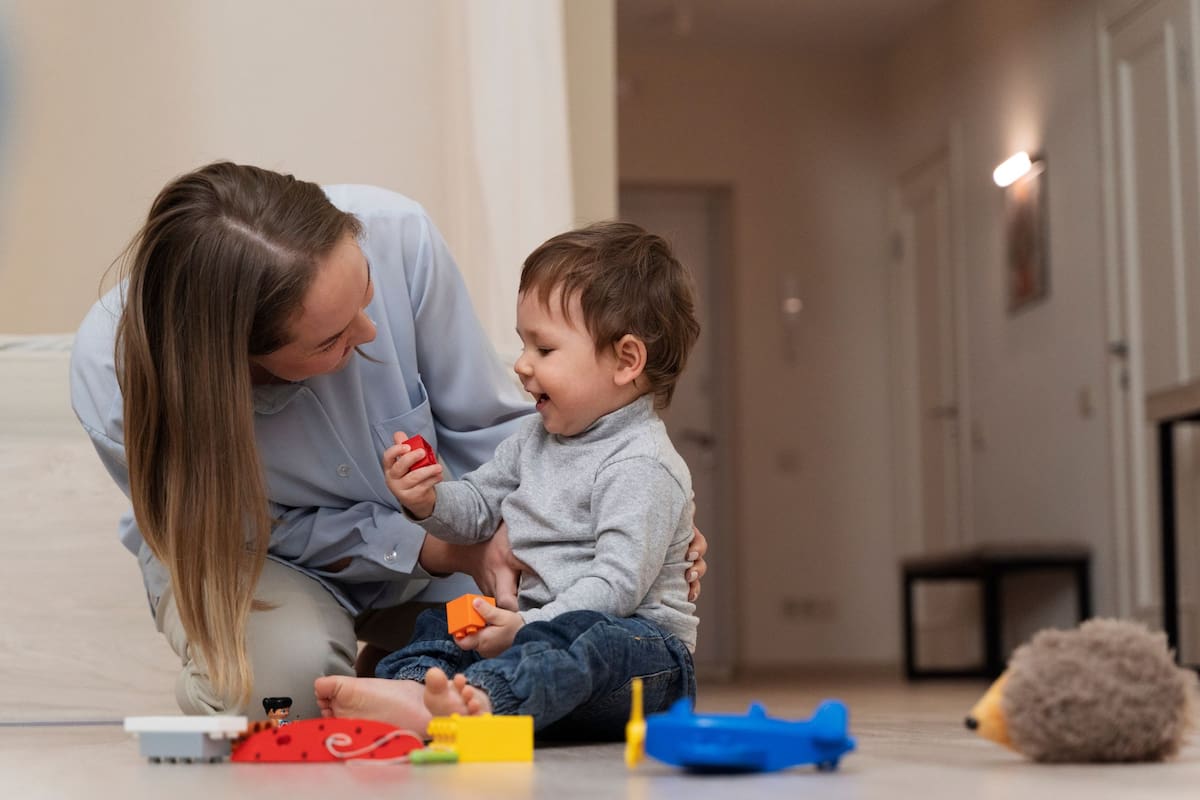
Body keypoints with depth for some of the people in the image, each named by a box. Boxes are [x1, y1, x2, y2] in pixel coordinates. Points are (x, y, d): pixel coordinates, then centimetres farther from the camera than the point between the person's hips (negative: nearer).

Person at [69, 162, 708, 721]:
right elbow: (263, 528, -19)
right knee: (287, 666, -35)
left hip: (428, 527, 3)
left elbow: (484, 425, -15)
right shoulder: (111, 381, -36)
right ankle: (212, 699, 3)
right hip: (250, 549, -3)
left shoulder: (395, 235, -33)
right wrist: (444, 552, -28)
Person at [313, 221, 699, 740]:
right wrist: (428, 502, 2)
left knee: (585, 638, -38)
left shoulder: (640, 465, -14)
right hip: (545, 627, 9)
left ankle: (478, 697, -65)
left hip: (639, 642, -9)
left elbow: (619, 581, -23)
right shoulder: (535, 438, 16)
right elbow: (478, 508, 24)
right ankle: (414, 684, -36)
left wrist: (527, 627, -28)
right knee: (439, 625, -3)